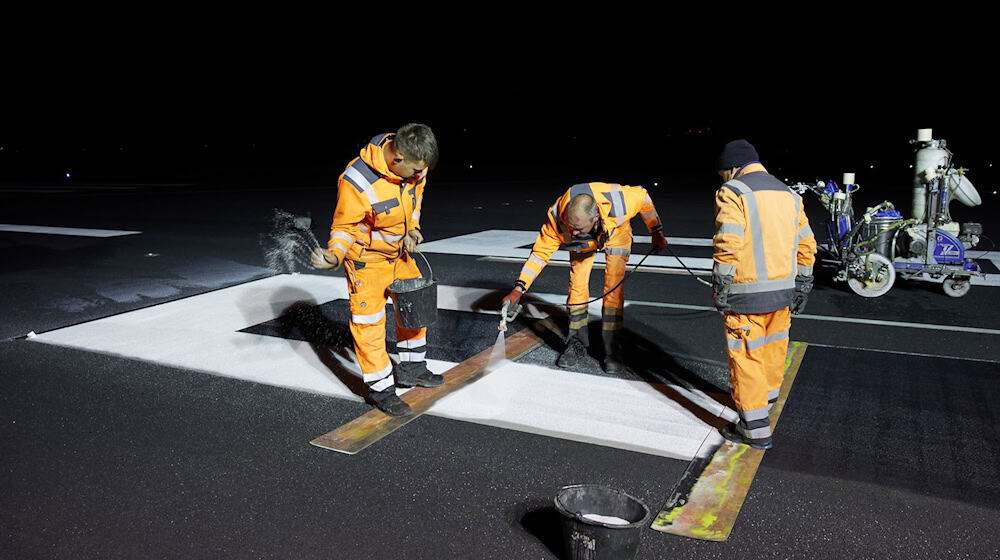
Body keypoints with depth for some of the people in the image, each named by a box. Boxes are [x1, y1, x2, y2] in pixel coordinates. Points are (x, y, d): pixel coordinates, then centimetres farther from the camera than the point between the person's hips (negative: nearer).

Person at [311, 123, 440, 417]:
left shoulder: (412, 161, -16)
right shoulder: (356, 182, -35)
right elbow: (344, 226, -20)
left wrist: (411, 228, -4)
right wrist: (334, 255, -38)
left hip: (399, 250, 7)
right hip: (366, 256, -7)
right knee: (368, 320, -4)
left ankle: (411, 369, 35)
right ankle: (380, 389, 11)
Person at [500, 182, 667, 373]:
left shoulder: (619, 204, -42)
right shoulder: (557, 218, -37)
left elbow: (643, 196, -18)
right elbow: (540, 252, -24)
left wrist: (656, 233, -7)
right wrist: (518, 289, -33)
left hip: (617, 233, -1)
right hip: (583, 243, 2)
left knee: (614, 287, -13)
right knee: (577, 286, -8)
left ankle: (612, 348, -3)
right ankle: (577, 345, 6)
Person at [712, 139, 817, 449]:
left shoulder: (733, 192, -10)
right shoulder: (788, 194, 13)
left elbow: (728, 245, -20)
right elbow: (806, 244, 14)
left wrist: (720, 289, -13)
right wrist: (801, 287, 20)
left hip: (747, 295, -7)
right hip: (783, 291, 7)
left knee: (746, 356, 2)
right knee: (773, 349, 22)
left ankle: (755, 429, 7)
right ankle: (766, 400, 42)